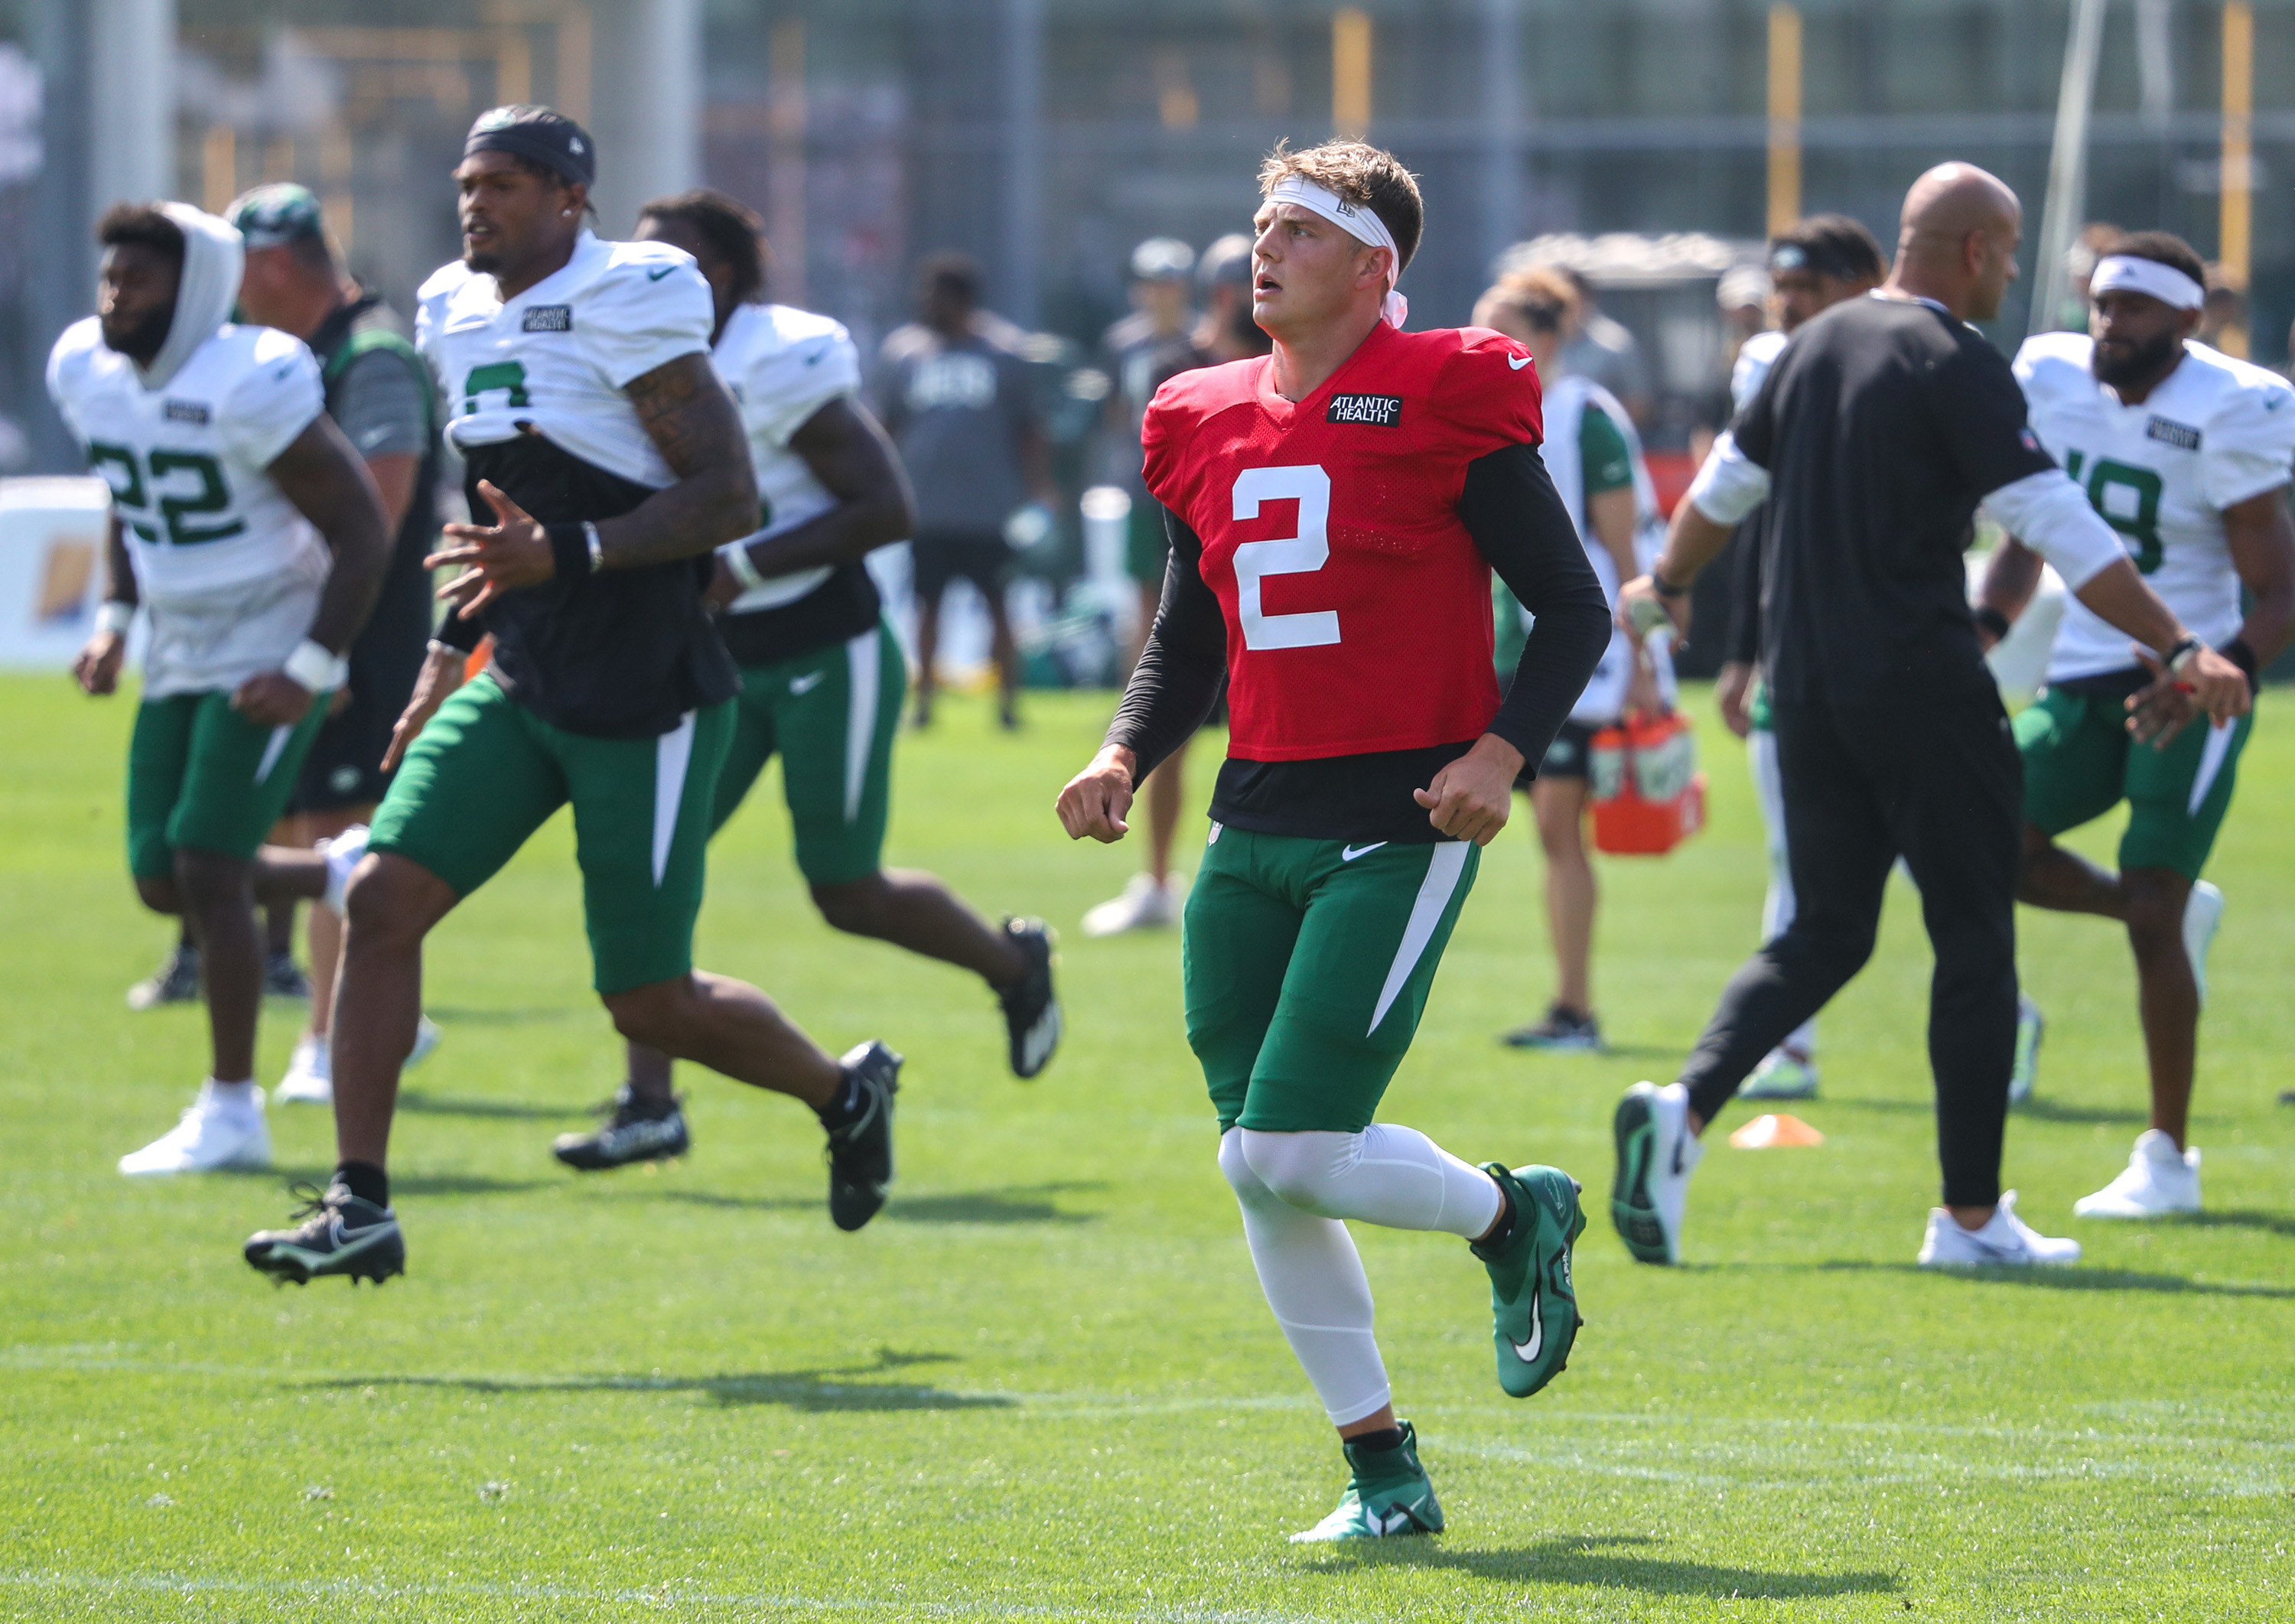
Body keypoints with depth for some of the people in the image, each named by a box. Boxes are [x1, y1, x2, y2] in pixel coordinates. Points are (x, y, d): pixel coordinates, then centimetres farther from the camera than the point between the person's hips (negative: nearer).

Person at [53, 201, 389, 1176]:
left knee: (206, 868, -13)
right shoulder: (87, 373, -1)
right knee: (162, 878, 8)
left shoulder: (248, 388, -24)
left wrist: (310, 671, -23)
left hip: (268, 655, -8)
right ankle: (349, 878, 33)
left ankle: (232, 1113, -5)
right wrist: (115, 622, 8)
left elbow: (360, 528, -19)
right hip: (179, 657, 8)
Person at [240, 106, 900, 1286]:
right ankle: (358, 1206, -7)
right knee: (381, 900, -8)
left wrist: (566, 555, -27)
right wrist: (453, 645, 19)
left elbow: (728, 499, -17)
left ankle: (844, 1092, 27)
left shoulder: (629, 306, -14)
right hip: (520, 690, 7)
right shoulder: (459, 316, 10)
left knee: (650, 1000, -1)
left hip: (643, 699, -7)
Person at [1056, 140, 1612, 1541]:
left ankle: (1517, 1216, 16)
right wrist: (1124, 758, 2)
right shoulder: (1215, 428, 11)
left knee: (1289, 1151, -14)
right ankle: (1383, 1472, 16)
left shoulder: (1446, 406, -7)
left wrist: (1502, 754, -18)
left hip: (1395, 826, -7)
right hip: (1256, 828, 7)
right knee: (1257, 1166, 3)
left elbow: (1574, 608, -4)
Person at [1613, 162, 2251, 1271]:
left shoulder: (1818, 345, 11)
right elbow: (2060, 529, -18)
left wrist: (1667, 585, 43)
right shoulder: (1956, 366, -11)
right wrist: (2178, 649, -18)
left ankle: (1686, 1106, -9)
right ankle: (1971, 1215, 5)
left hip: (1806, 683, 7)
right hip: (1919, 686, -7)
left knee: (1824, 932, 13)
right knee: (1974, 940, 2)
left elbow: (1725, 484, 25)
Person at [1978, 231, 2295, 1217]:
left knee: (2151, 911, -11)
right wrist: (1984, 628, -1)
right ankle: (2180, 914, 20)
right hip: (2084, 680, 6)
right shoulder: (2053, 380, 1)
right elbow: (2029, 540, 16)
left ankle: (2168, 1159, 0)